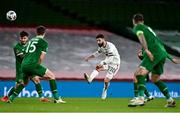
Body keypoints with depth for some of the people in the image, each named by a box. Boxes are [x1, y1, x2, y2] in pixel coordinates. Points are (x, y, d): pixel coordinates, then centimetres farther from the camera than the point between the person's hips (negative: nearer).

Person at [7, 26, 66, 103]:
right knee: (52, 76, 3)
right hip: (32, 64, -7)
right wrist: (37, 71, 10)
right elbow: (41, 58, -3)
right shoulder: (44, 42, 5)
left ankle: (11, 98, 27)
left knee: (24, 82, 30)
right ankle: (56, 98, -3)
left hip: (23, 65, 7)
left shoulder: (31, 40, 24)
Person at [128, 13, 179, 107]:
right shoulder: (147, 28, 31)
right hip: (162, 53, 8)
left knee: (139, 74, -18)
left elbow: (141, 37, -13)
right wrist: (170, 58, 38)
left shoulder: (137, 27, 9)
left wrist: (146, 50, -27)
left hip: (154, 53, -8)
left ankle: (140, 99, -36)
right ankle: (170, 100, 21)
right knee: (155, 79, 21)